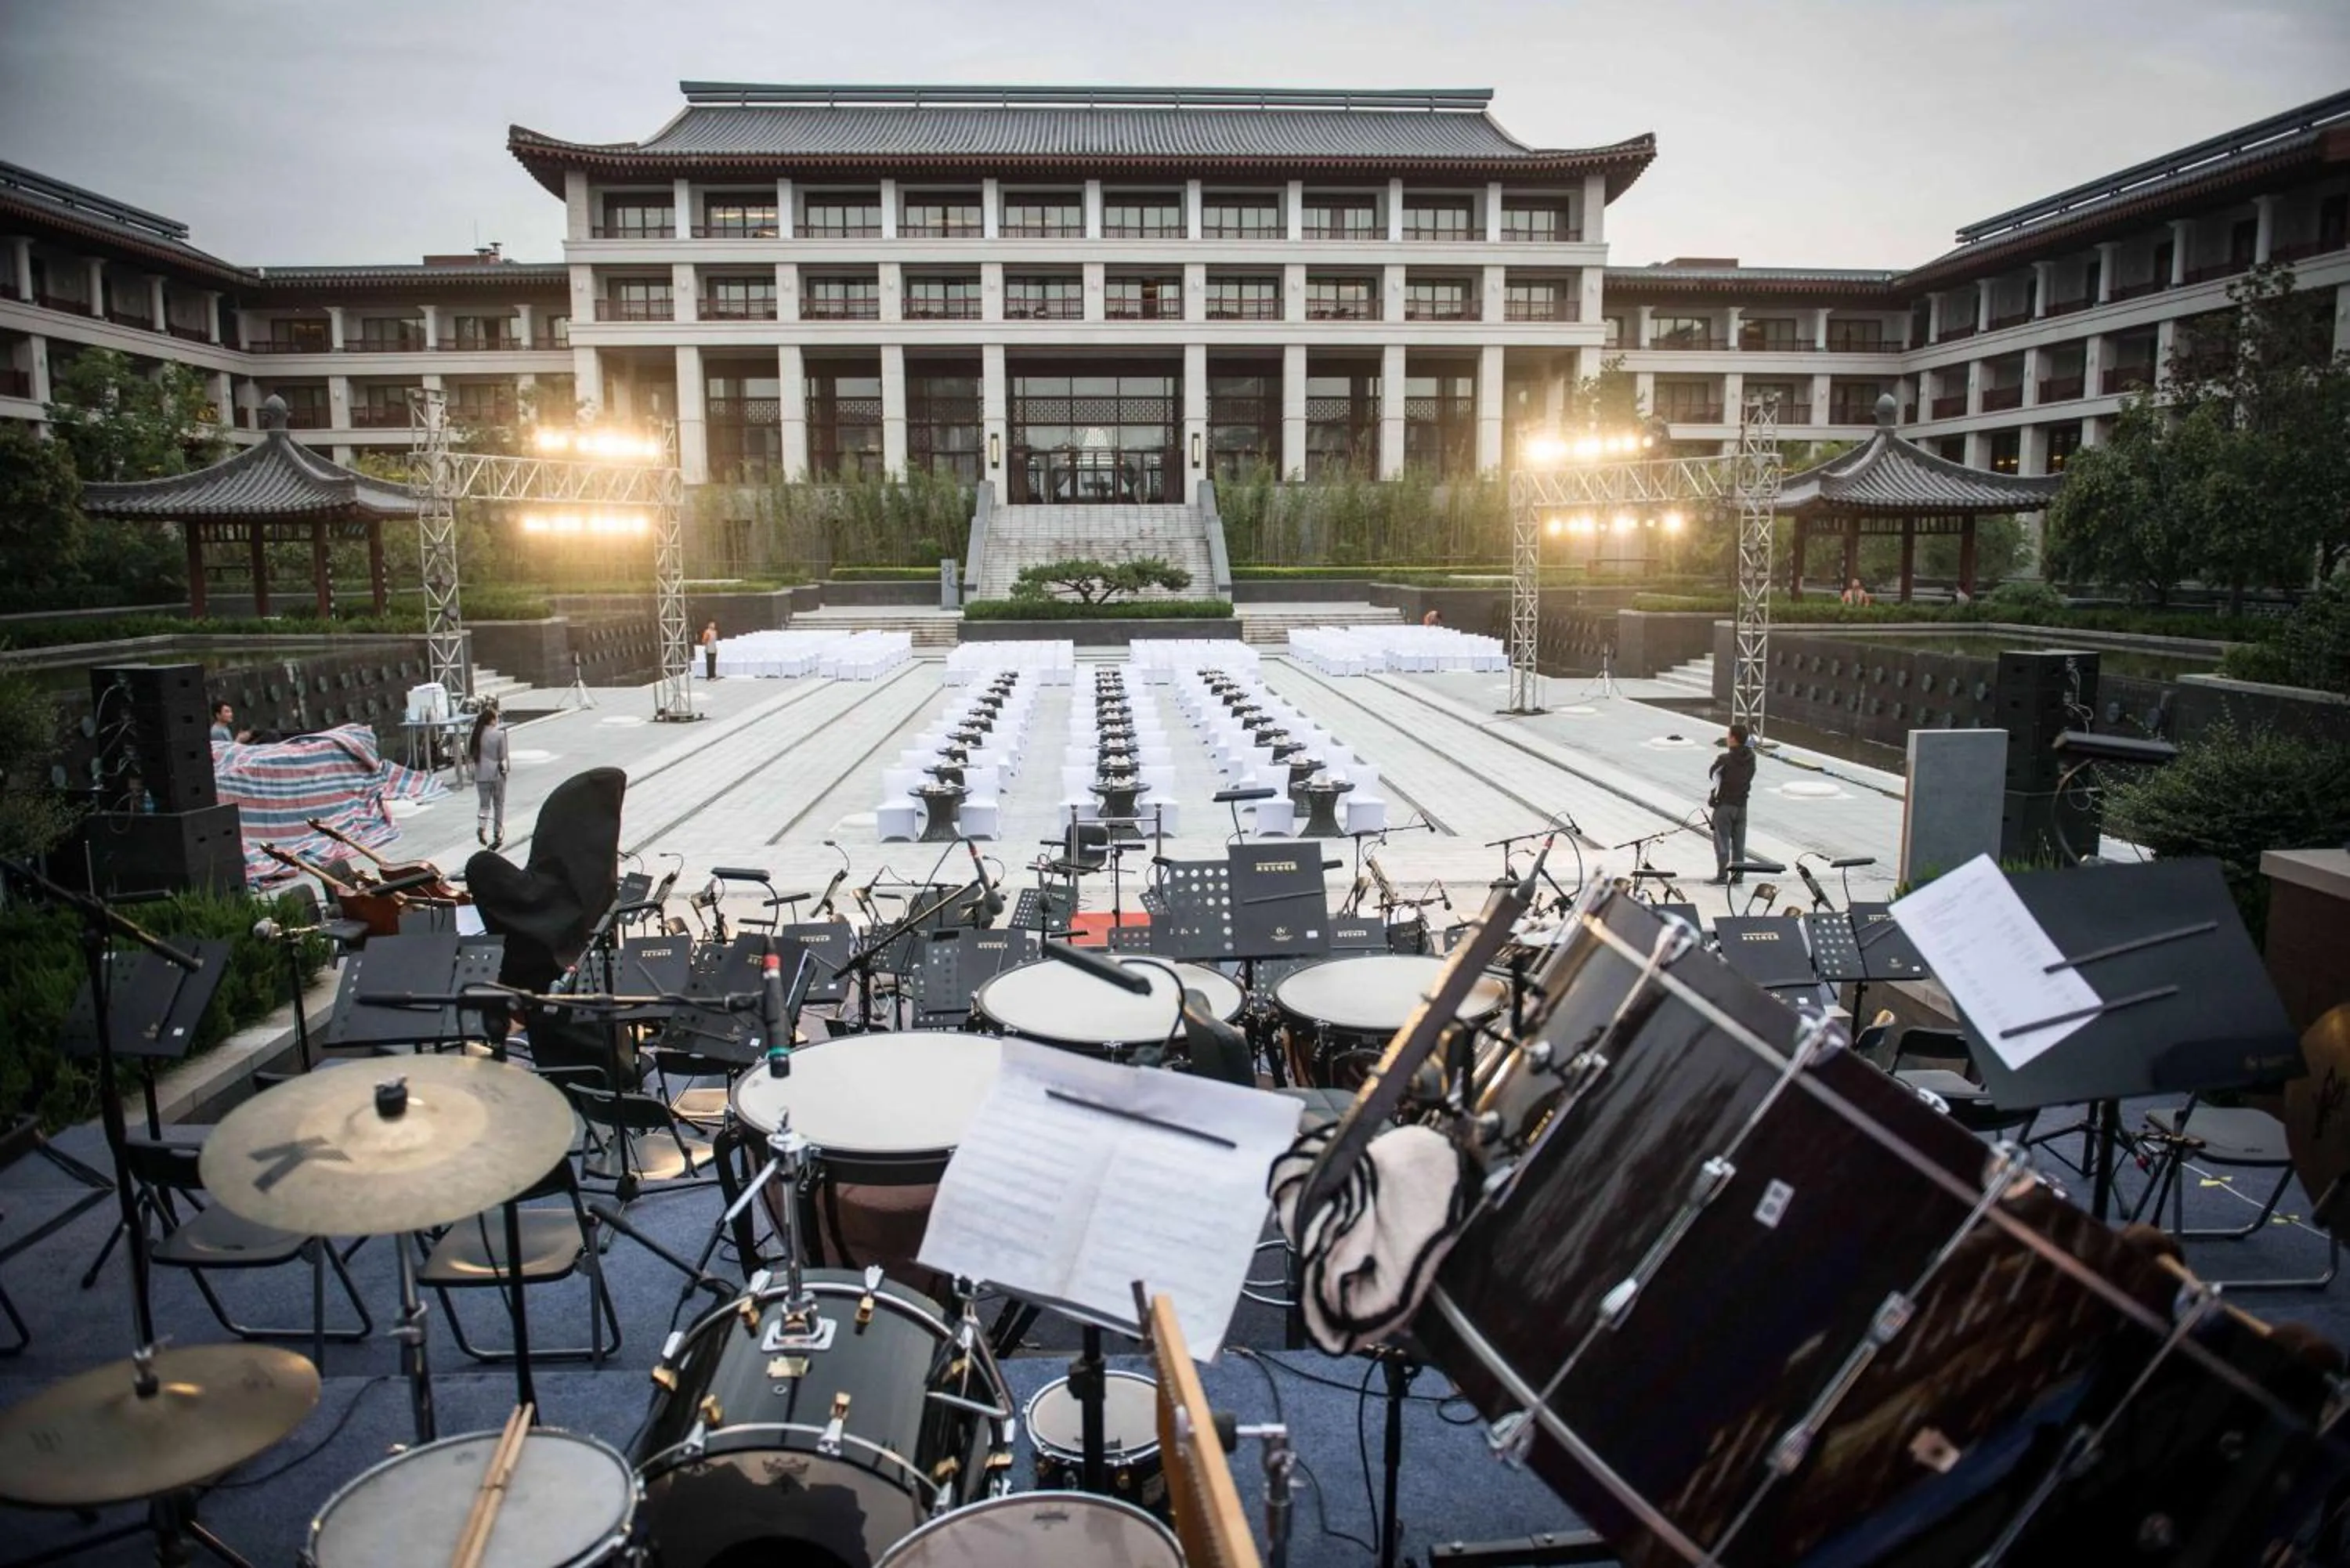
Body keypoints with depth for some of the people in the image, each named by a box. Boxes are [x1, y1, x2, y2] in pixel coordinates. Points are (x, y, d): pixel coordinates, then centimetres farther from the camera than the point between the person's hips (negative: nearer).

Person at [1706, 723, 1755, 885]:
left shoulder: (1724, 759, -17)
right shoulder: (1751, 758, -1)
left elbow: (1711, 774, -5)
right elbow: (1750, 777, 9)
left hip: (1724, 804, -5)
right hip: (1742, 805, 6)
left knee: (1722, 842, 1)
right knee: (1739, 843, 11)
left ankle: (1722, 876, 1)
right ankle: (1738, 875, 16)